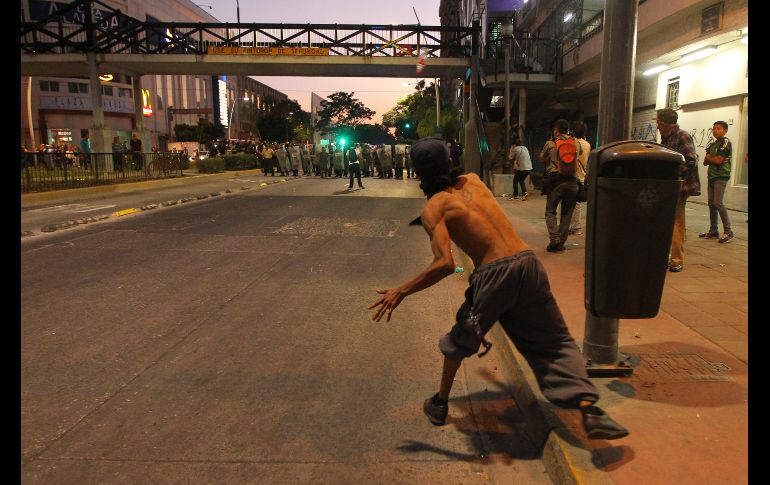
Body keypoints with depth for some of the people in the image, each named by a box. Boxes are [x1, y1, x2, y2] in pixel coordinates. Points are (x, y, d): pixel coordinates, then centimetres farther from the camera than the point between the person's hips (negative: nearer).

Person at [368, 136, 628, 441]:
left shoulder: (432, 210, -2)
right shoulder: (473, 181, 14)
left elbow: (445, 264, -16)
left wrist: (401, 292, -9)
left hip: (493, 275, -4)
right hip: (528, 262, 4)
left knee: (460, 340, 21)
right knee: (557, 342, 16)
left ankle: (440, 404, 36)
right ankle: (588, 409, 0)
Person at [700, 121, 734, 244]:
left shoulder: (726, 142, -7)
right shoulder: (712, 144, 16)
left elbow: (719, 160, -15)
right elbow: (705, 162, 12)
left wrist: (709, 157, 2)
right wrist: (711, 159, -8)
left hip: (721, 176, -8)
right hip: (712, 176, 8)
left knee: (718, 203, -15)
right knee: (711, 203, 7)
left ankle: (728, 231, -11)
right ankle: (713, 231, 13)